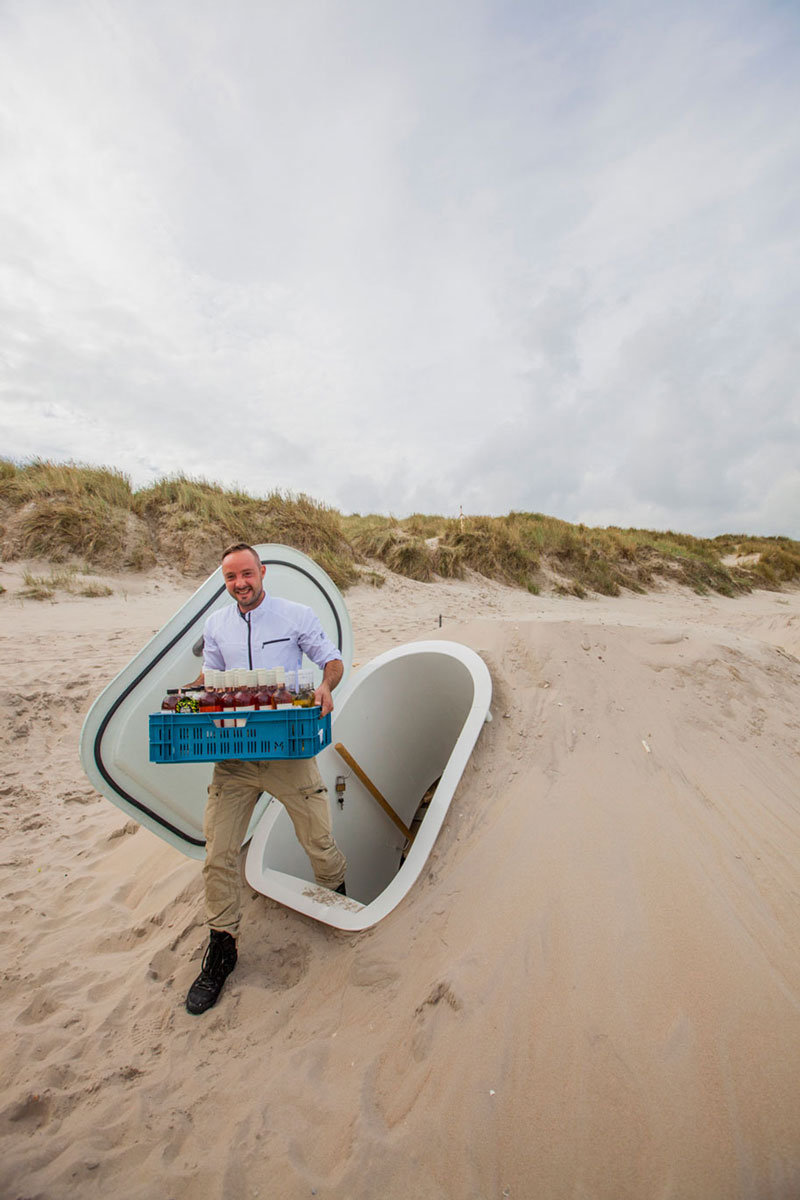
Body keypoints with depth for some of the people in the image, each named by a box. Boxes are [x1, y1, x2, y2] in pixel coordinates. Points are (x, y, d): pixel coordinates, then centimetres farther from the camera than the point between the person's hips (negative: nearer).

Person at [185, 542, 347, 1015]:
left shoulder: (296, 615, -3)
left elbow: (333, 659, 3)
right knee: (218, 851, 3)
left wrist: (326, 685, -18)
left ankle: (340, 899, 41)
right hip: (232, 754, 3)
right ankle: (222, 946, 25)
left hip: (289, 750, -3)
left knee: (318, 839, 9)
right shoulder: (216, 625, 9)